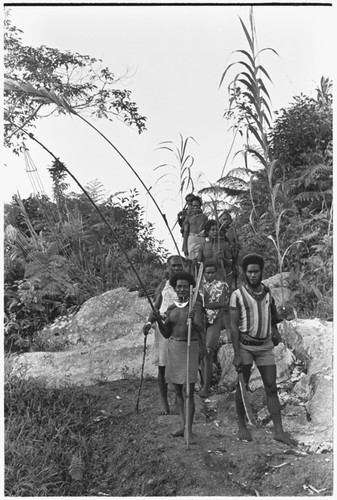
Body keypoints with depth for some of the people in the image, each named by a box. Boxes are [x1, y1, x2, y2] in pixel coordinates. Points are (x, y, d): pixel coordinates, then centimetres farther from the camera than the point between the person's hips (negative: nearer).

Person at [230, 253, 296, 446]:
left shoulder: (268, 292, 5)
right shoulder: (238, 295, -7)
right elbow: (234, 325, -9)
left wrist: (275, 331, 5)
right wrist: (237, 354, -14)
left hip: (265, 346, 3)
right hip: (245, 345, -3)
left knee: (272, 388, 2)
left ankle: (279, 431, 7)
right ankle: (242, 427, 20)